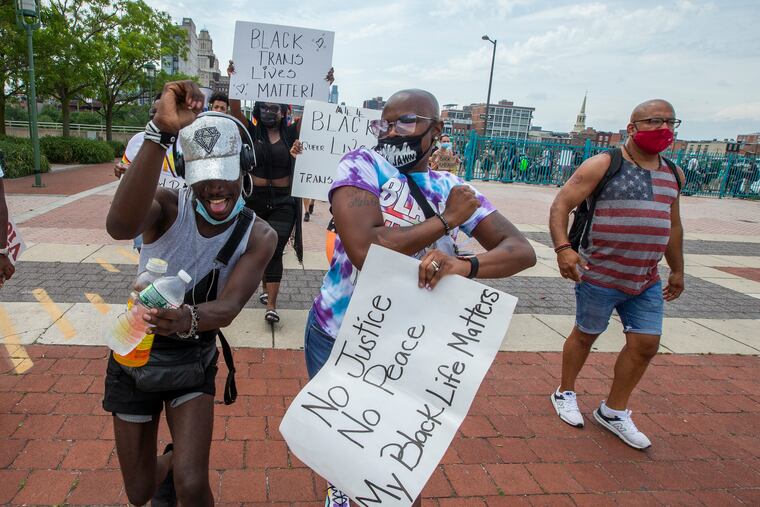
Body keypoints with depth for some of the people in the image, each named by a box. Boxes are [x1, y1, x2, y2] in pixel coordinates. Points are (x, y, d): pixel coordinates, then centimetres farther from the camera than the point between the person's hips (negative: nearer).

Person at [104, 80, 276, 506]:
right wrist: (160, 133, -54)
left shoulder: (258, 236, -15)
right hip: (135, 355, 0)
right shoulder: (168, 206, -20)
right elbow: (120, 226, -45)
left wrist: (189, 320, -51)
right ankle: (171, 463, 51)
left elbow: (228, 307, -28)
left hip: (193, 360, 0)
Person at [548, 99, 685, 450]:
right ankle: (565, 394, 32)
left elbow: (673, 225, 21)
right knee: (586, 335, 9)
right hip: (599, 276, -6)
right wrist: (563, 248, -30)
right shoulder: (603, 165, -10)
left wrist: (677, 270, 22)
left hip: (647, 281, 6)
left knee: (646, 343, 6)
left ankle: (613, 411, 24)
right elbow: (561, 205, -15)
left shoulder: (673, 175, 11)